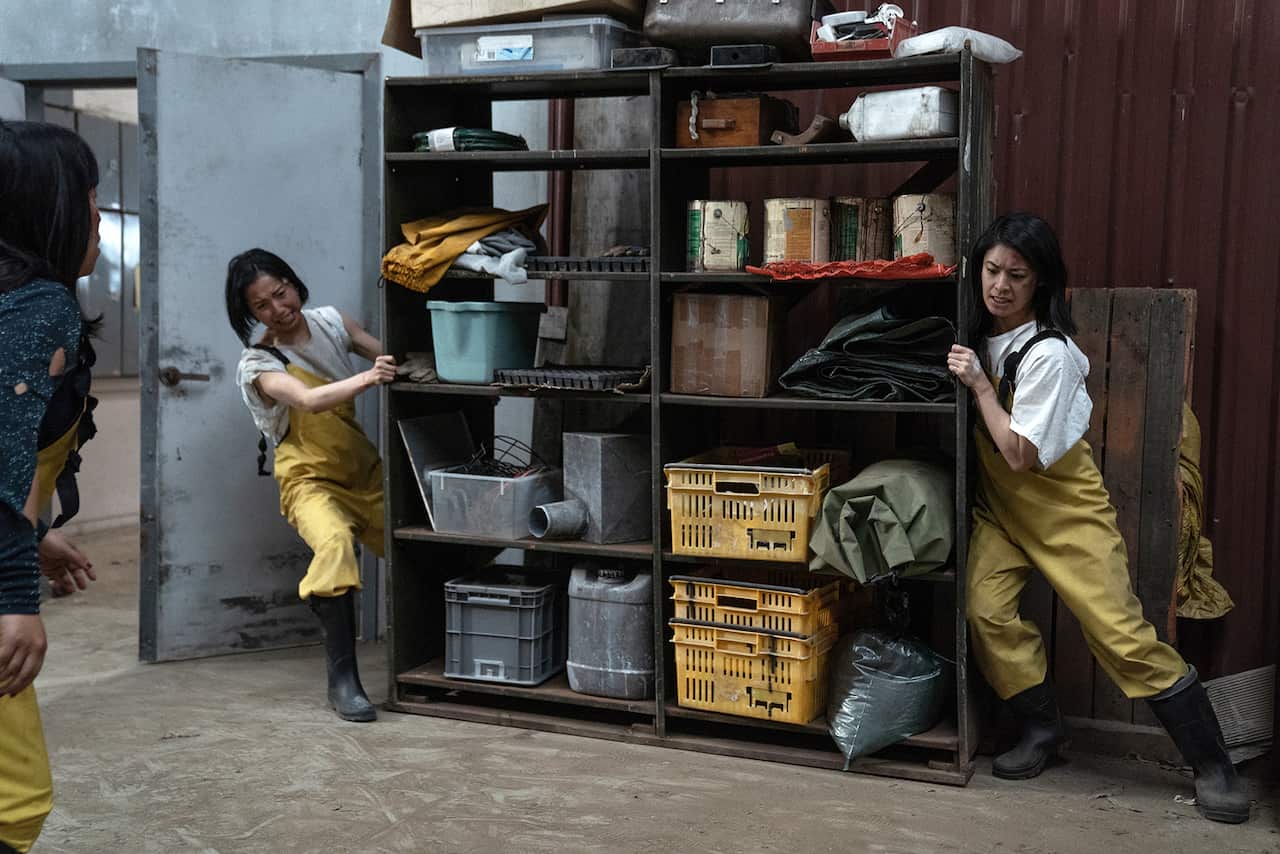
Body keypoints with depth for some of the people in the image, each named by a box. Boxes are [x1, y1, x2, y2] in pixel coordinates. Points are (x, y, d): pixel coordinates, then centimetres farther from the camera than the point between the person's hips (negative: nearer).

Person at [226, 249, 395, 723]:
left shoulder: (330, 322, 4)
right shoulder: (258, 363, -11)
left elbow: (392, 358, 7)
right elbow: (308, 400, -30)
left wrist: (394, 363, -16)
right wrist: (366, 378, -44)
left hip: (364, 470, 6)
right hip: (312, 480, -6)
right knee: (335, 543, -35)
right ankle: (343, 679, -28)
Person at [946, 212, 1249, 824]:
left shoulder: (1048, 353, -21)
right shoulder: (979, 334, 0)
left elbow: (1020, 455, -23)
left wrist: (979, 385, -21)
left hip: (1066, 507, -6)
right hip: (1000, 504, 6)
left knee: (1120, 631, -9)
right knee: (987, 611, -14)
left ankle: (1212, 764, 2)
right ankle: (1042, 728, 7)